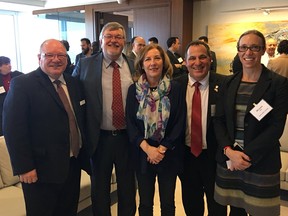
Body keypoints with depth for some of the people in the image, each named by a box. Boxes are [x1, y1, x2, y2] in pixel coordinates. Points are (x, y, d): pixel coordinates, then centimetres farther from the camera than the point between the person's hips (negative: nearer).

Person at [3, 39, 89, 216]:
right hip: (41, 169, -6)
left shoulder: (74, 83, 8)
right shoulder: (22, 84, -12)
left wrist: (84, 153, 10)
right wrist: (24, 167, -17)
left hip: (73, 164, 6)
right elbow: (13, 128, -16)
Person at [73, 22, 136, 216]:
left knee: (128, 187, 18)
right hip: (99, 138, 0)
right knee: (99, 187, 18)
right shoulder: (85, 65, -2)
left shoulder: (134, 66, 1)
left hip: (128, 137, 1)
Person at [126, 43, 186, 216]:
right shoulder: (134, 90, -1)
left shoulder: (175, 89, -4)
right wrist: (147, 148, -14)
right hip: (143, 154, 1)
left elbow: (180, 123, -5)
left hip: (169, 155, 0)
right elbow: (130, 123, -3)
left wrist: (162, 149, -12)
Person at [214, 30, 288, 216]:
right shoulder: (229, 82, 7)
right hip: (228, 159, 3)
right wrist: (229, 151, -11)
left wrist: (247, 155, -15)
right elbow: (219, 120, 4)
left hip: (261, 162, -3)